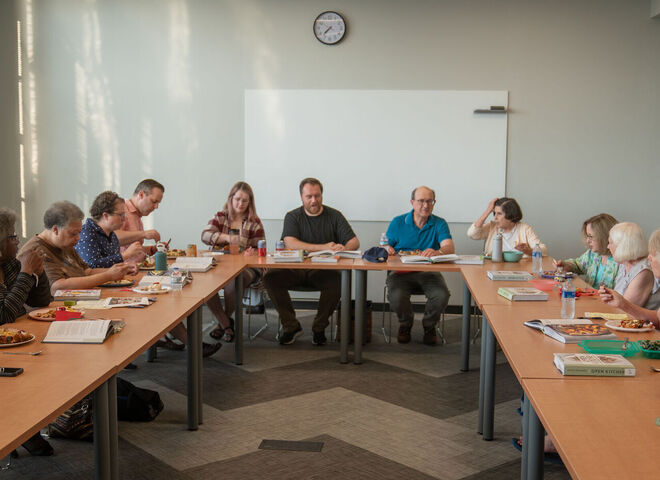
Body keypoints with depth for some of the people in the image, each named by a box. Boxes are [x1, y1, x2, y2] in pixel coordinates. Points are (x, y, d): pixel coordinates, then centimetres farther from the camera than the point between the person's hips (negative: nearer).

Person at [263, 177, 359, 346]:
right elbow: (290, 243, -12)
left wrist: (344, 248, -24)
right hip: (296, 268, 1)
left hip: (323, 269, -1)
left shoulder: (334, 216, 8)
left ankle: (319, 328, -10)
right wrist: (324, 247, -19)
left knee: (336, 282, -34)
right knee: (271, 278, -26)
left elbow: (354, 242, 1)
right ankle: (291, 326, -10)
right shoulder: (293, 217, 7)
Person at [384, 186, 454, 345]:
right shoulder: (397, 223, 8)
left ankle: (429, 326, 5)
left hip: (429, 272, 0)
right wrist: (387, 249, -18)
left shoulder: (439, 224, 4)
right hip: (401, 271, 0)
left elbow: (449, 247, -12)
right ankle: (405, 324, 6)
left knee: (442, 295, -30)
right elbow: (386, 245, 8)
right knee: (396, 296, -31)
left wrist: (437, 252, -36)